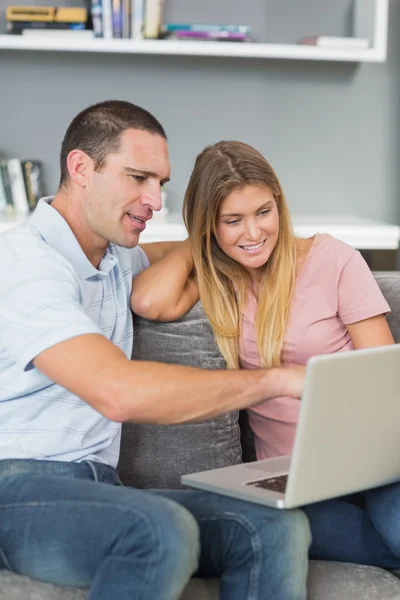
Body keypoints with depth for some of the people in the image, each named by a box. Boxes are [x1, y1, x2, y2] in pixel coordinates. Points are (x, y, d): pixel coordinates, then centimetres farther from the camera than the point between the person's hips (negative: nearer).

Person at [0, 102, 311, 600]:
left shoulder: (114, 257, 18)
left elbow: (165, 256, 45)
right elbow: (119, 392, -27)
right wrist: (276, 379, -22)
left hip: (97, 485, 8)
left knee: (276, 529, -17)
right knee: (163, 531, -39)